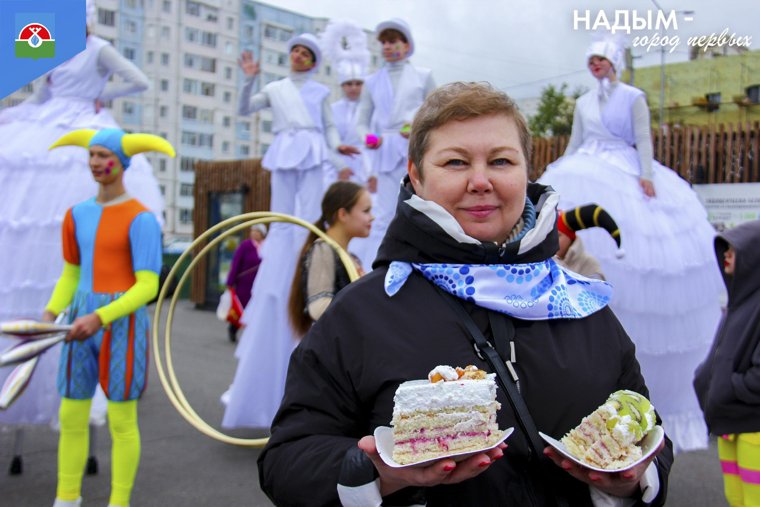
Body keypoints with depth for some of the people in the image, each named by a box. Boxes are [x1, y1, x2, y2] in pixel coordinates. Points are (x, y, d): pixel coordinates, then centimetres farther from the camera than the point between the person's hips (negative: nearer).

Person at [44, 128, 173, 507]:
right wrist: (51, 313, 1)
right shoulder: (78, 215, 11)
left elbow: (148, 287, -16)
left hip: (122, 323, -6)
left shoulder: (141, 219, -11)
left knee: (121, 421, 2)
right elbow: (71, 275, 19)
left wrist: (99, 318, -25)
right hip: (82, 322, 7)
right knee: (71, 417, 11)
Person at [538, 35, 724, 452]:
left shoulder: (633, 98, 6)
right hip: (588, 180, 4)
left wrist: (647, 176, -15)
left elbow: (643, 140, -2)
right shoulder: (583, 102, 18)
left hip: (627, 181, -3)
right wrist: (558, 181, 12)